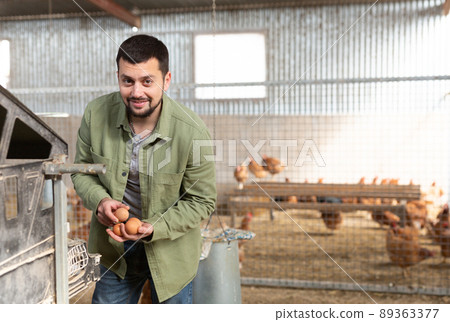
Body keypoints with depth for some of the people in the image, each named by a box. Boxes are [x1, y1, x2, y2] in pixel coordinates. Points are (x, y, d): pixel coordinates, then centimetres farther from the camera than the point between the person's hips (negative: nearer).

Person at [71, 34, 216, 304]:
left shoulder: (193, 132, -26)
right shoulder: (96, 114, -16)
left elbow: (203, 201, -14)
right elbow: (82, 170, 0)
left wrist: (154, 228, -26)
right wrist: (99, 200, -20)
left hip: (171, 251, -2)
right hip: (114, 250, 3)